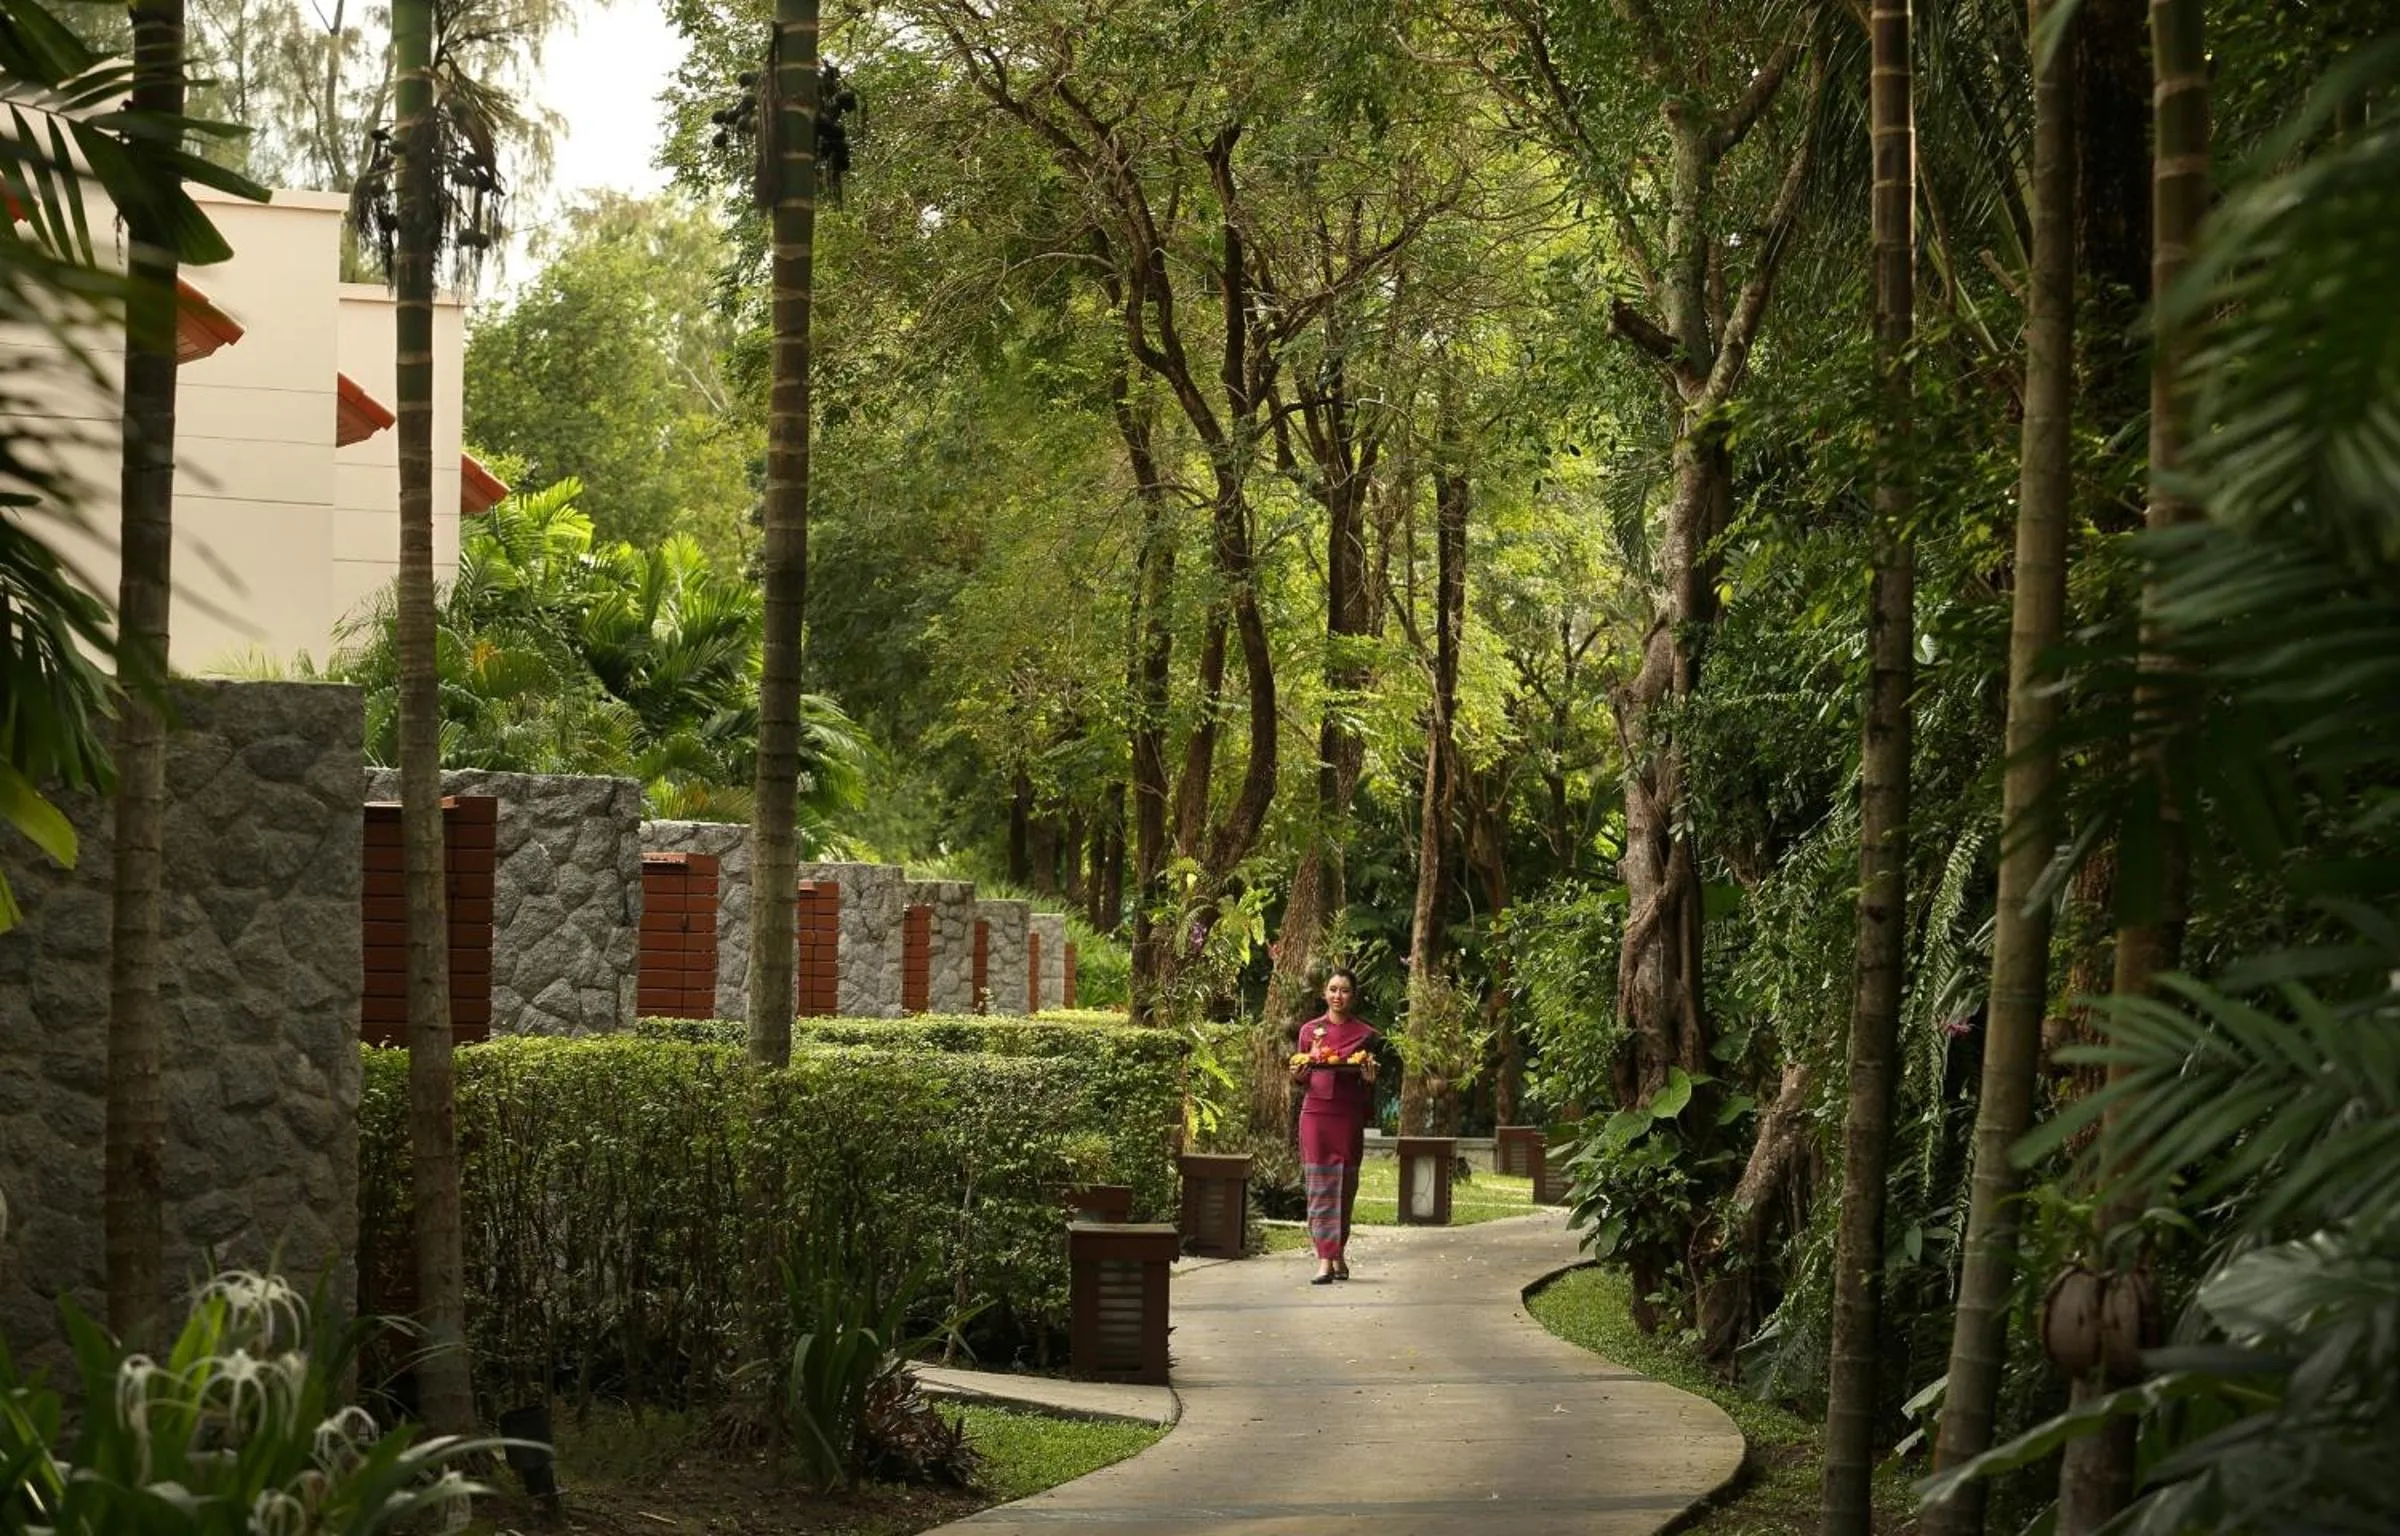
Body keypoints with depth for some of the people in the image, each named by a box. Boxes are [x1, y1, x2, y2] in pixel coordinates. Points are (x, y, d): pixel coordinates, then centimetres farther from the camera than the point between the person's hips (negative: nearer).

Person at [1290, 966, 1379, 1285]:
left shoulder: (1365, 1034, 6)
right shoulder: (1309, 1030, 9)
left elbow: (1369, 1091, 9)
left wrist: (1369, 1078, -13)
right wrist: (1298, 1076, -6)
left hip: (1349, 1115, 0)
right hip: (1315, 1112, 1)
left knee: (1345, 1185, 2)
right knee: (1319, 1184, -5)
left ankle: (1338, 1253, 17)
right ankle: (1326, 1260, -9)